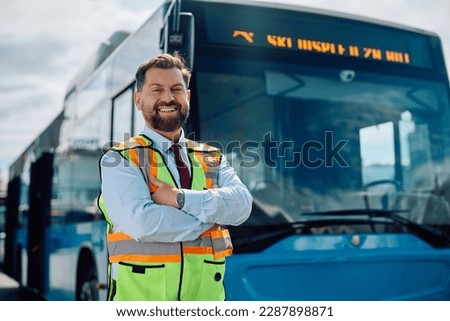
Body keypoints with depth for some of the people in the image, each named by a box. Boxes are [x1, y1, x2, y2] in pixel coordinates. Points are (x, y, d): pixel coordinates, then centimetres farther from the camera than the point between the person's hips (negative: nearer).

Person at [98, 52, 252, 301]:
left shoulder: (212, 159, 11)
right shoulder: (119, 160, -3)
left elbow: (241, 205, -6)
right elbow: (142, 222, -18)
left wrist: (180, 198, -17)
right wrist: (211, 214, -8)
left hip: (205, 296, 4)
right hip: (140, 296, -3)